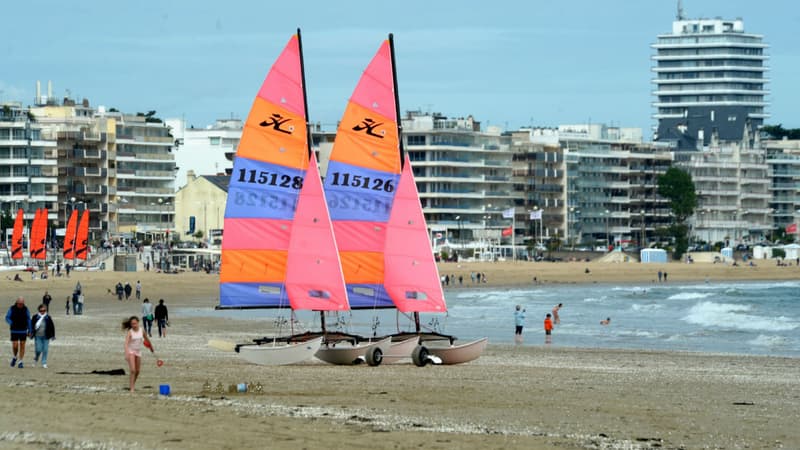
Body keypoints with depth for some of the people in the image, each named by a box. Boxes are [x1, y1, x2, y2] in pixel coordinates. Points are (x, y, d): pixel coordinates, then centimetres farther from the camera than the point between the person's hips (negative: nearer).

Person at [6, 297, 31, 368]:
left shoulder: (25, 309, 0)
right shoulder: (12, 309, -5)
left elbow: (28, 320, 6)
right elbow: (7, 317, -3)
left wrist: (29, 330, 5)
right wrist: (11, 323, -25)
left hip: (23, 331, 1)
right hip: (14, 331, -1)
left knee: (22, 346, -1)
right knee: (15, 346, -6)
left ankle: (20, 362, 6)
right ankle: (14, 357, 23)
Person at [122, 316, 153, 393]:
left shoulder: (142, 331, -4)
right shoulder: (129, 332, -17)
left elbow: (146, 339, 15)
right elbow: (126, 343, -27)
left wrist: (151, 346, 30)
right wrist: (126, 354, -41)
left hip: (138, 352, 5)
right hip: (131, 351, -5)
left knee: (137, 371, 11)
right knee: (133, 370, -15)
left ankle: (133, 383, 34)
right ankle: (131, 389, -12)